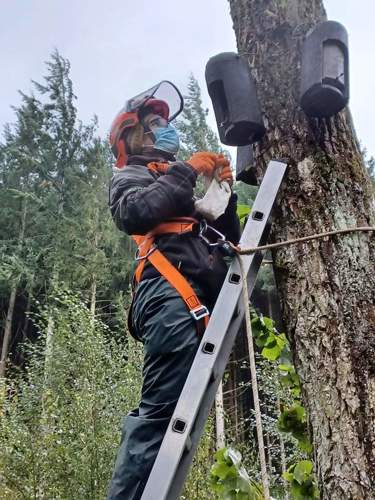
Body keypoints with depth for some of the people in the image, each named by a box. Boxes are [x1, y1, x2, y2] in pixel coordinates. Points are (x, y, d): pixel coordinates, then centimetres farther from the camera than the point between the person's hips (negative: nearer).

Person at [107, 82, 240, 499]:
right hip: (172, 292, -7)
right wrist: (186, 171, -3)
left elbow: (228, 237, 31)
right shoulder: (130, 175, 17)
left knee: (167, 408, 3)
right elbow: (132, 213, -10)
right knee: (161, 408, -17)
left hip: (197, 297, 8)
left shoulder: (176, 181, 38)